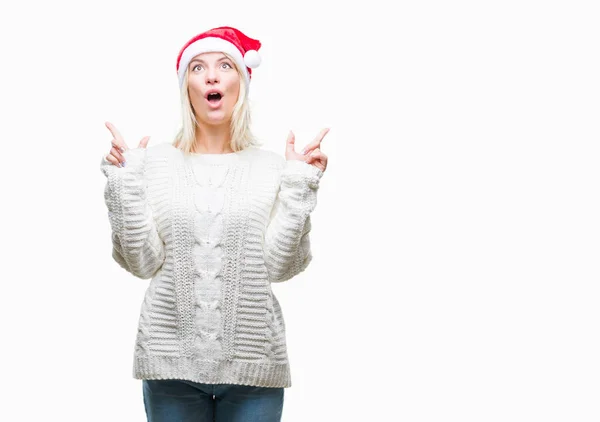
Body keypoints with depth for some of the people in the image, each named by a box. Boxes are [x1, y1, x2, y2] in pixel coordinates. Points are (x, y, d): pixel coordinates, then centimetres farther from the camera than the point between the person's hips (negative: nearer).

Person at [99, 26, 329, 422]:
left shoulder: (271, 166, 2)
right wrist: (125, 182, -8)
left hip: (252, 359, 0)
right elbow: (143, 262, -3)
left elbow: (279, 265, -5)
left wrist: (300, 186, -10)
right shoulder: (156, 161, 3)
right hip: (171, 356, 0)